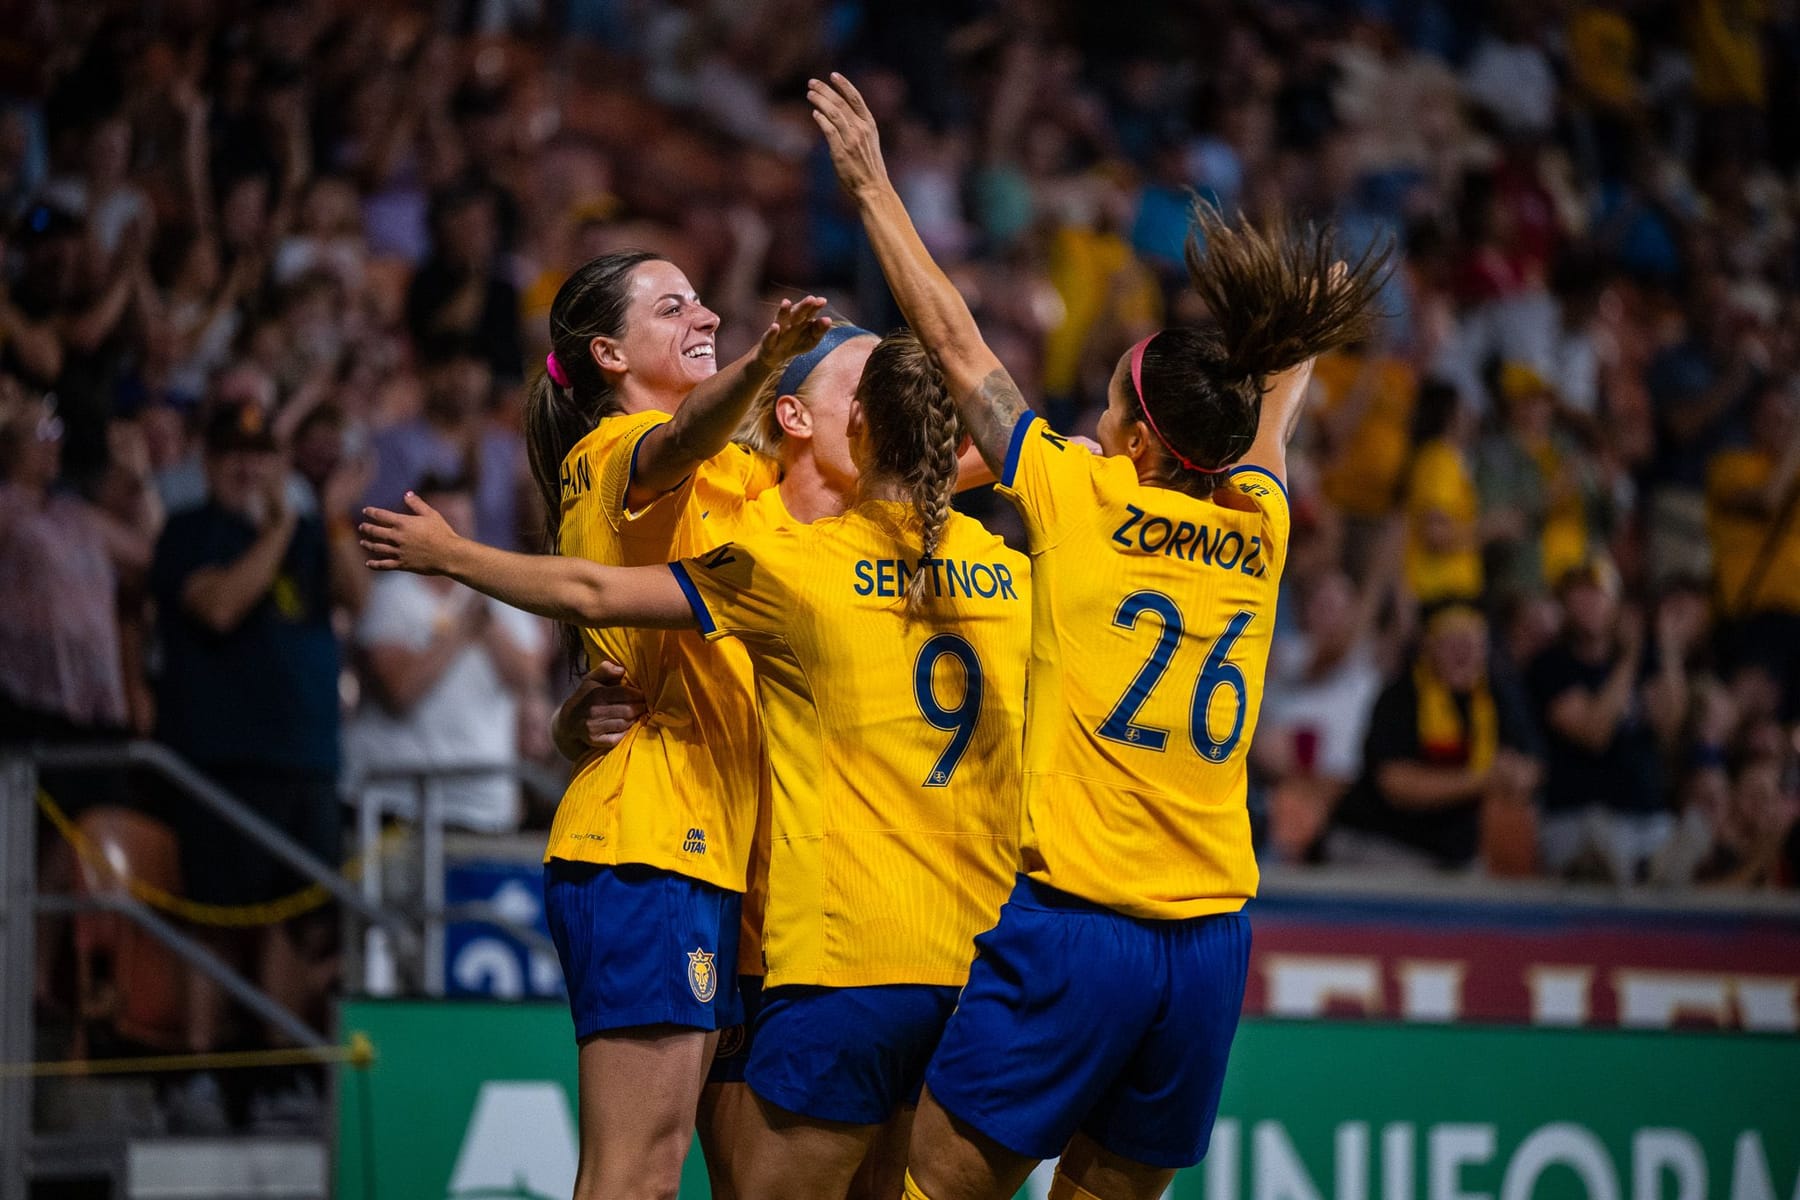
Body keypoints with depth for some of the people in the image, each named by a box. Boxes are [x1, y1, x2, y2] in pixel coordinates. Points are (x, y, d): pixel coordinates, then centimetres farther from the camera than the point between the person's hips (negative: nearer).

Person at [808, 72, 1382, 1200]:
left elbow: (956, 343, 5)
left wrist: (874, 185, 15)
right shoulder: (1259, 527, 8)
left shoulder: (1083, 497, -4)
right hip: (1213, 938, 5)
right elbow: (1273, 410, 30)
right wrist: (1308, 328, 53)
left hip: (1075, 923, -5)